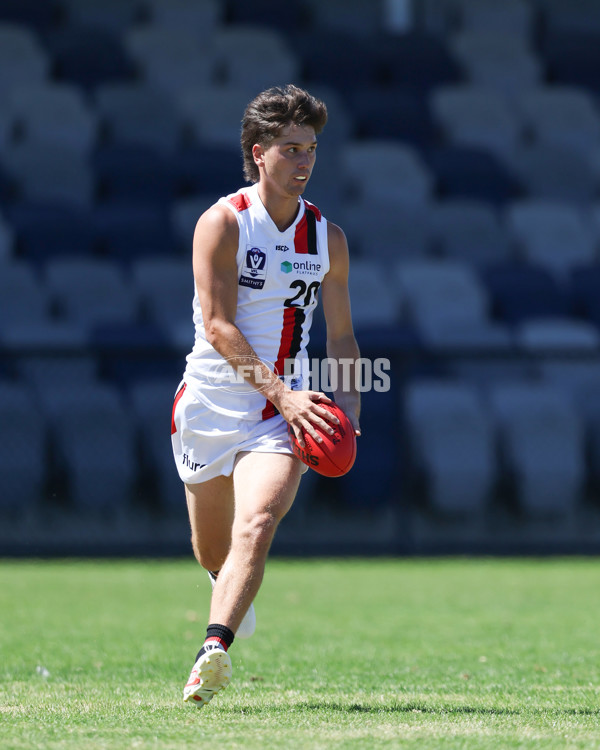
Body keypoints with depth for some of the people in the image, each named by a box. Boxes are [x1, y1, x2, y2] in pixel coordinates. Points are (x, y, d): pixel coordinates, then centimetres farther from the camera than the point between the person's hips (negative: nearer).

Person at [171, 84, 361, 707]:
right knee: (212, 553, 12)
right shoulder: (223, 223, -6)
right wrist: (280, 391, -23)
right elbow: (218, 326, -14)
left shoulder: (328, 236, 8)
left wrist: (349, 407, -2)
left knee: (257, 524, -24)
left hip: (284, 408, 1)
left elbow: (341, 335, 15)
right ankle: (236, 593, 47)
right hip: (211, 401, -1)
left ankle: (214, 649, -34)